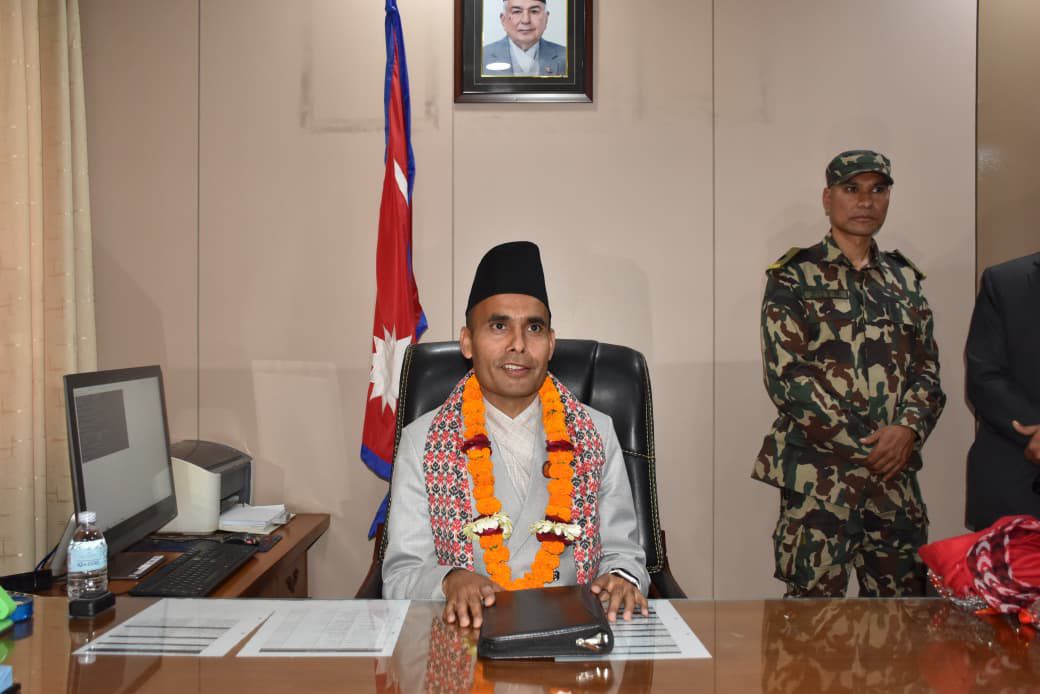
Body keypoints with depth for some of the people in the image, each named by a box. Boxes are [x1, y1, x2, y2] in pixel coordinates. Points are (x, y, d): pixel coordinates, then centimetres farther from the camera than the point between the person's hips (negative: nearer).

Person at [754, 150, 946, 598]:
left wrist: (908, 428, -9)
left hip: (897, 475, 5)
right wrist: (863, 445, -12)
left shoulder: (904, 279, 15)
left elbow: (927, 368, 11)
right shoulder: (794, 277, -1)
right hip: (819, 473, -5)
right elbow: (786, 375, -9)